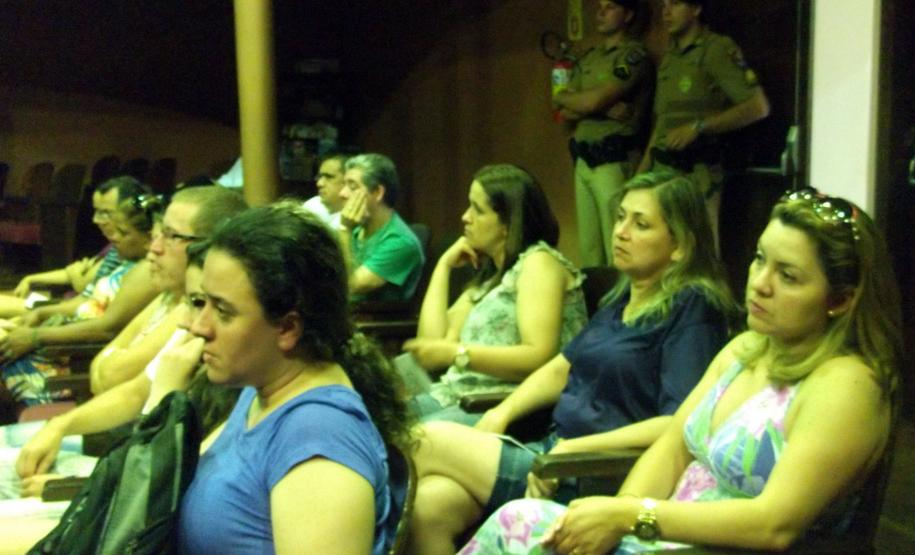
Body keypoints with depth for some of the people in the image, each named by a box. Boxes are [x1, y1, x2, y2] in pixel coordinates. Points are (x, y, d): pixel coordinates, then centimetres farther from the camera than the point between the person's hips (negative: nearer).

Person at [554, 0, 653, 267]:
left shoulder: (633, 55, -6)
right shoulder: (588, 58, 17)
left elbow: (591, 102, -16)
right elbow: (566, 113, 9)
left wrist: (561, 96, 4)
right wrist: (604, 108, -9)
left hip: (614, 161, -8)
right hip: (583, 160, 8)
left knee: (616, 248, -7)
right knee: (588, 247, 11)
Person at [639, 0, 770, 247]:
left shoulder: (718, 49, -6)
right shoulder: (668, 58, 17)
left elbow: (758, 107, -14)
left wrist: (698, 127, -19)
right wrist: (642, 171, 15)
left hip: (696, 171, -7)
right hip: (662, 168, 7)